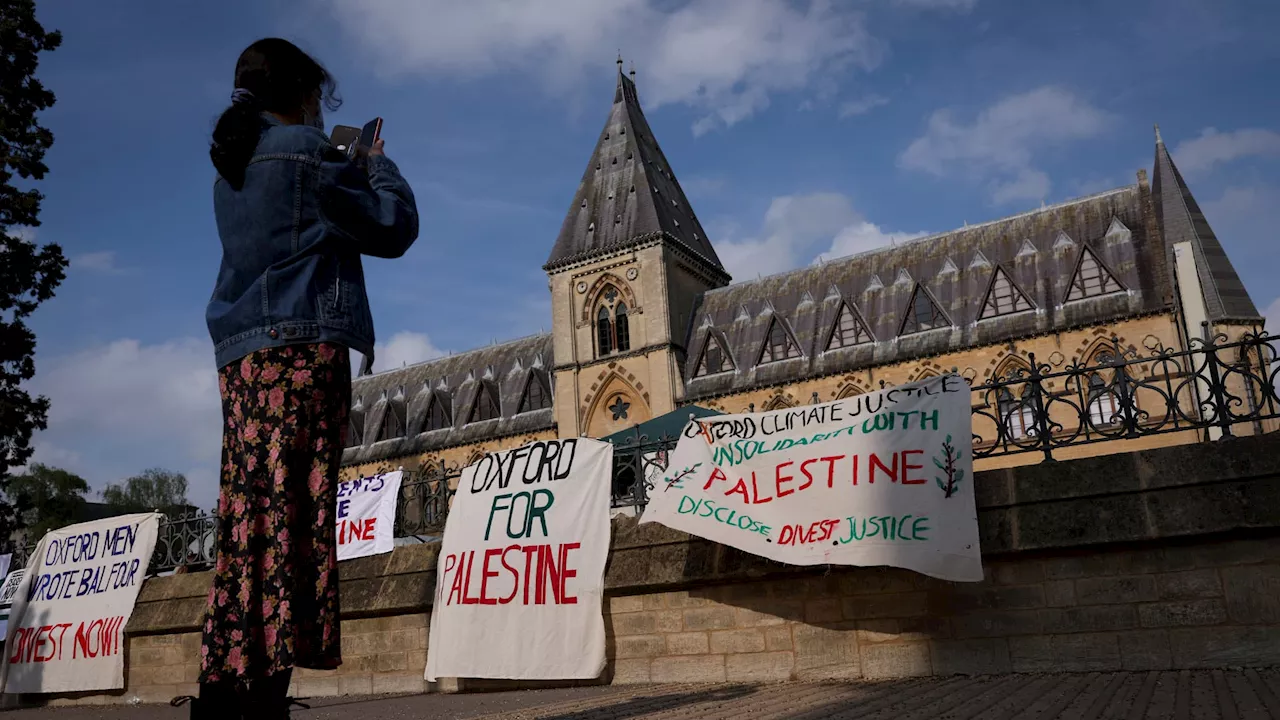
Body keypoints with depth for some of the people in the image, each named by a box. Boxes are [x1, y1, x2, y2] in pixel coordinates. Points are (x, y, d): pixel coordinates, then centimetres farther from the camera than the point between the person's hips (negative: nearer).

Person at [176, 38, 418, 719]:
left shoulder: (232, 169, 24)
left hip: (241, 354, 8)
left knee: (249, 512, 5)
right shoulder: (305, 149, -1)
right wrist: (377, 164, 17)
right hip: (302, 346, -8)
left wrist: (349, 167, 30)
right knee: (290, 509, -13)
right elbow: (394, 226, -1)